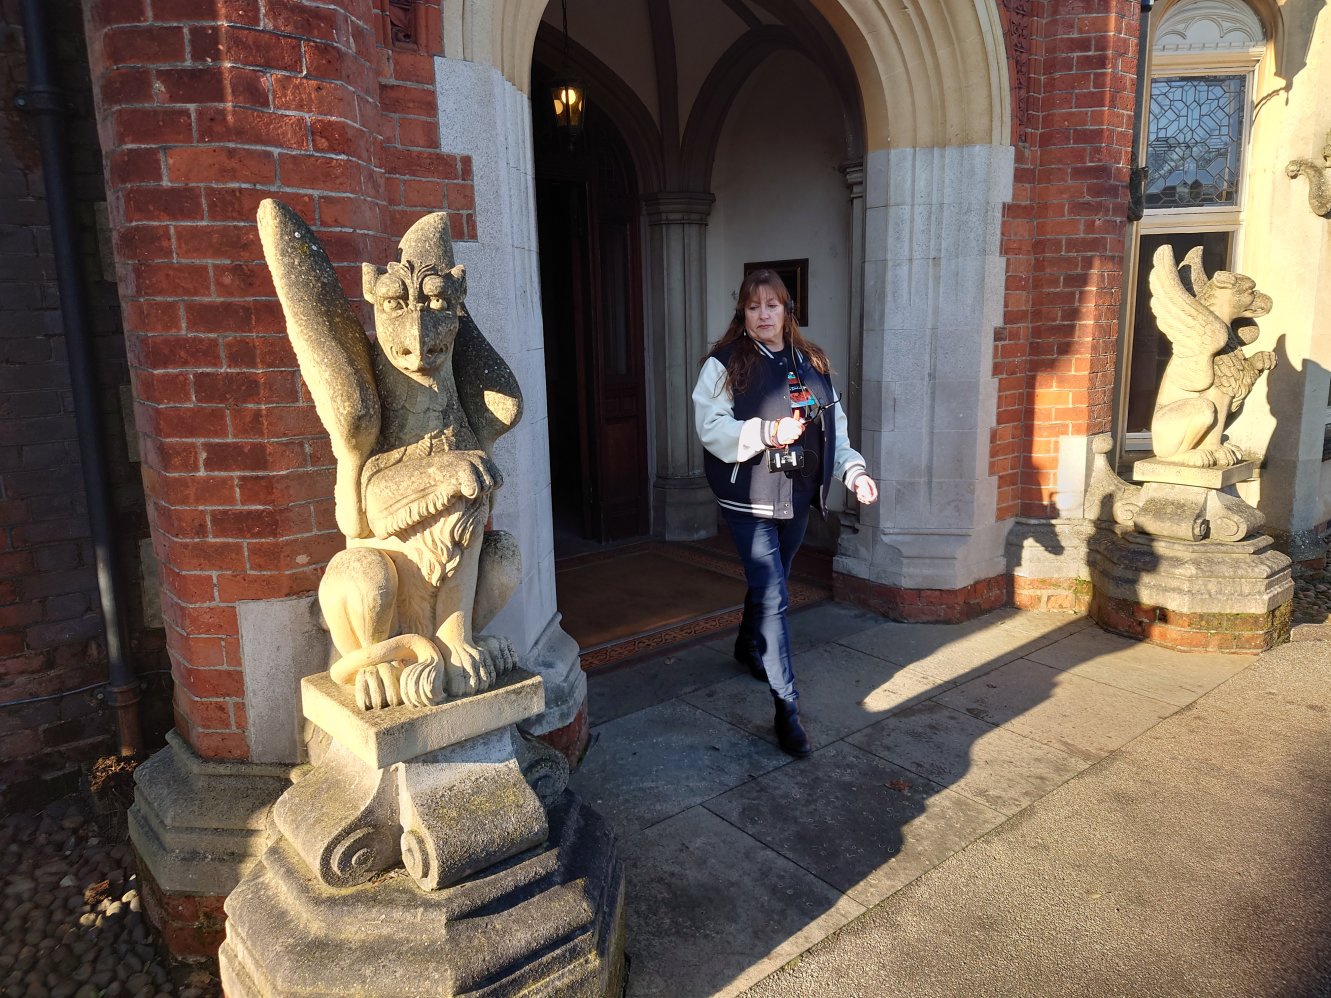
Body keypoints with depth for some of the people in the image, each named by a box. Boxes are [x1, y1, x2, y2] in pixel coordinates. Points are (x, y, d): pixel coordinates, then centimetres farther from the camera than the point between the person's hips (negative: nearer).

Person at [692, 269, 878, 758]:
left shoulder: (812, 363, 9)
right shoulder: (724, 364, -7)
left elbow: (834, 427, 11)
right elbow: (712, 427, -16)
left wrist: (854, 470, -3)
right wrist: (769, 432, -26)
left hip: (797, 497, 6)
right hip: (749, 500, -6)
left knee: (768, 584, 22)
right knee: (772, 597, -10)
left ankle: (748, 646, 51)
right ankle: (786, 708, -4)